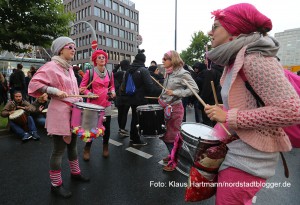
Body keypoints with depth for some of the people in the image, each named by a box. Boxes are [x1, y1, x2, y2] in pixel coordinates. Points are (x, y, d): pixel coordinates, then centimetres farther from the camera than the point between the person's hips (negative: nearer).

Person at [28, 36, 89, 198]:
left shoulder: (69, 67, 14)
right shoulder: (51, 66, -10)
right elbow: (34, 83, -16)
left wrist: (79, 101, 14)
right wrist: (55, 91, -24)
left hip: (73, 111, 8)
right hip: (59, 112, -8)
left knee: (72, 144, 19)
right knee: (59, 149, 2)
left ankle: (75, 172, 37)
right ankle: (56, 185, 19)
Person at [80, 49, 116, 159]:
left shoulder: (110, 73, 8)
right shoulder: (89, 72, -3)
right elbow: (82, 86, 1)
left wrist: (112, 92, -2)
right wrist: (89, 93, -15)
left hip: (106, 105, 3)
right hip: (93, 104, -3)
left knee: (107, 127, 8)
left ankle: (105, 148, 29)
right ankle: (87, 149, 25)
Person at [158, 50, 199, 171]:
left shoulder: (182, 73, -14)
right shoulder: (169, 74, 11)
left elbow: (195, 89, -18)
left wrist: (175, 93, -23)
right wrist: (162, 97, 9)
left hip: (175, 108, -8)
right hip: (166, 107, 8)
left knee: (172, 136, 1)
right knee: (165, 134, 15)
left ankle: (174, 162, 20)